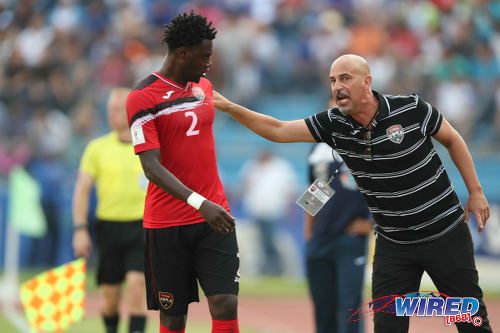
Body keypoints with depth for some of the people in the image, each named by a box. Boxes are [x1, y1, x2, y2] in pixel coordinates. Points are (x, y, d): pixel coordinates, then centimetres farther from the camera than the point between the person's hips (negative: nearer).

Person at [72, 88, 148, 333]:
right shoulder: (97, 148, 3)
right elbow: (82, 188, 3)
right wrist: (80, 229, -5)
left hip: (143, 227, -1)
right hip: (109, 227, 1)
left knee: (137, 286, -15)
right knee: (109, 294, 6)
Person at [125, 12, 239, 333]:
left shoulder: (204, 87, 10)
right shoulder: (143, 98, -11)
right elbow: (151, 166, -18)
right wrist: (199, 203, -30)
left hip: (214, 216, 5)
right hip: (168, 223, -4)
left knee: (226, 304, -10)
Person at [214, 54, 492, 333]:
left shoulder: (411, 109, -16)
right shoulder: (333, 124, -8)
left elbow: (453, 140, -1)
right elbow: (278, 130, -6)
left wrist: (476, 191, -1)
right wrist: (229, 107, -17)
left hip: (445, 234, -3)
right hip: (393, 244, 3)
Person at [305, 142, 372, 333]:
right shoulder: (318, 149, 14)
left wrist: (372, 222, -7)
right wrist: (308, 236, 14)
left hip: (352, 237, -6)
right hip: (318, 243, 6)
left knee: (349, 310, -11)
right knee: (323, 312, 9)